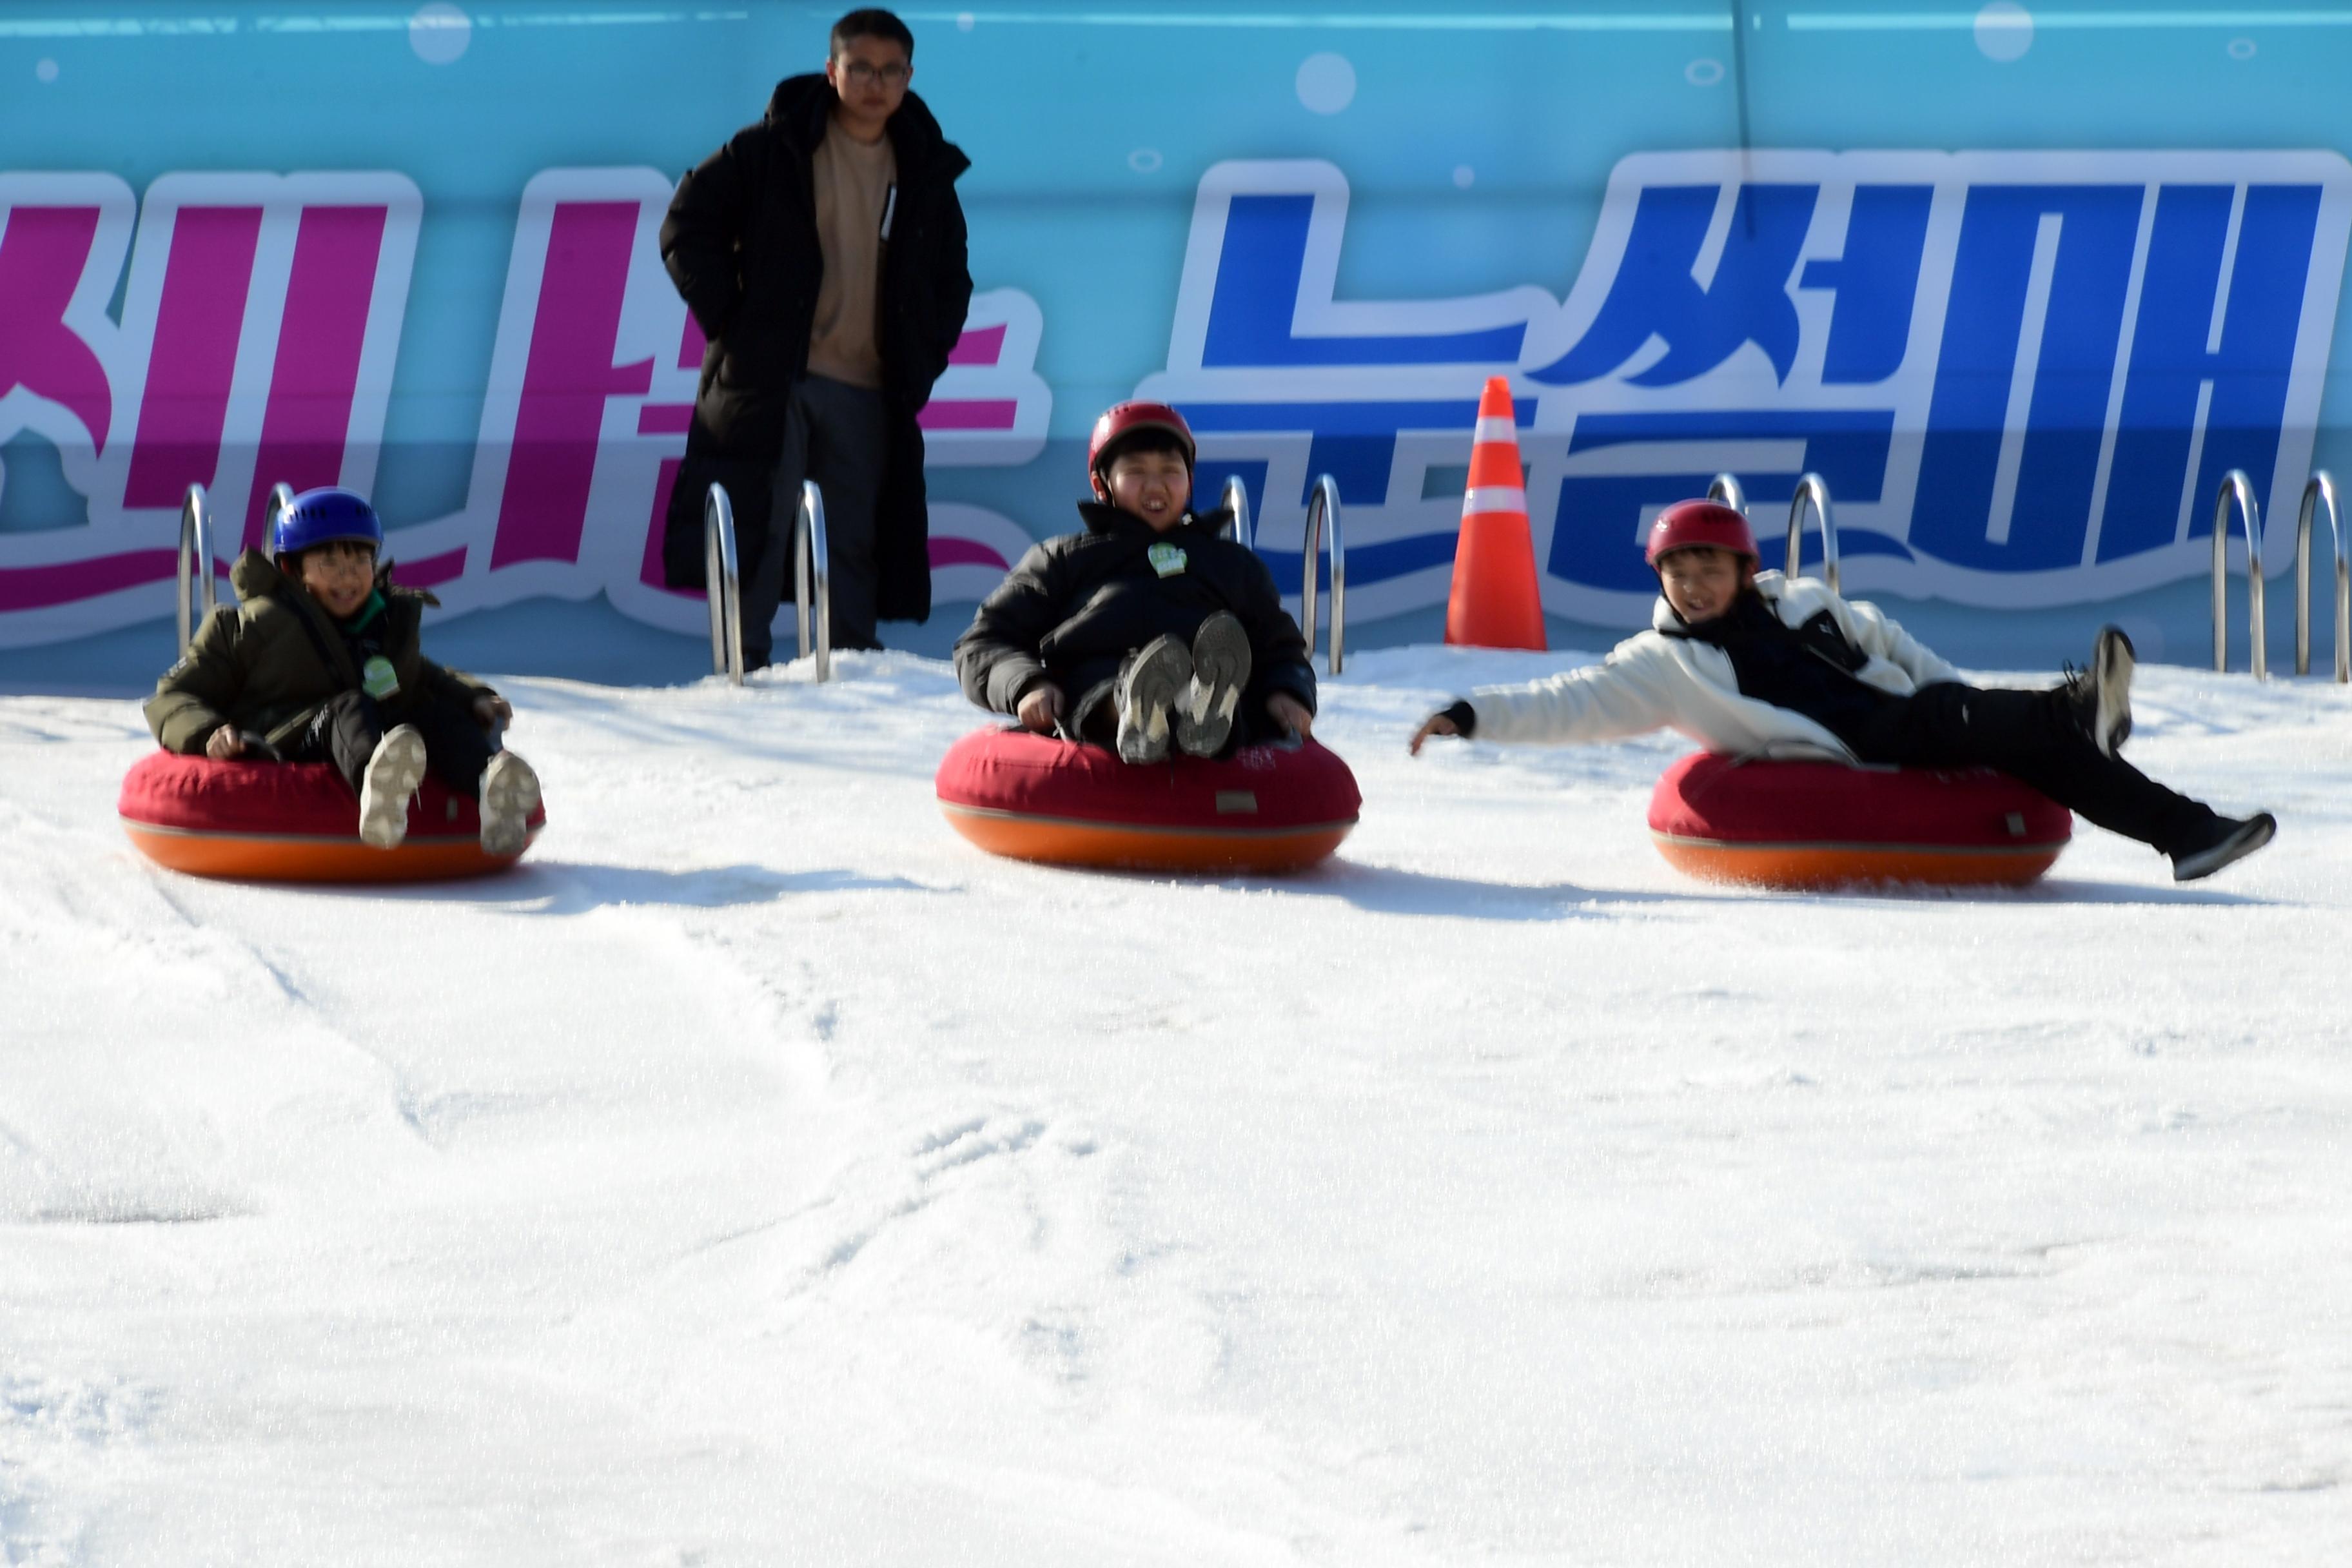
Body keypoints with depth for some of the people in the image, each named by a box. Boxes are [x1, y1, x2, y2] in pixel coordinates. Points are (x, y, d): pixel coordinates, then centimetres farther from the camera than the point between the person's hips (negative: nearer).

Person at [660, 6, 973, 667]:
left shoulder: (926, 171, 11)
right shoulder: (775, 148, 0)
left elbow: (950, 280, 22)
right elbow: (688, 226, 2)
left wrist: (925, 359, 8)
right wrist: (727, 321, -5)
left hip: (869, 392, 3)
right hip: (770, 381, -3)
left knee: (857, 542, 5)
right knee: (757, 528, -7)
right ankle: (743, 667, -5)